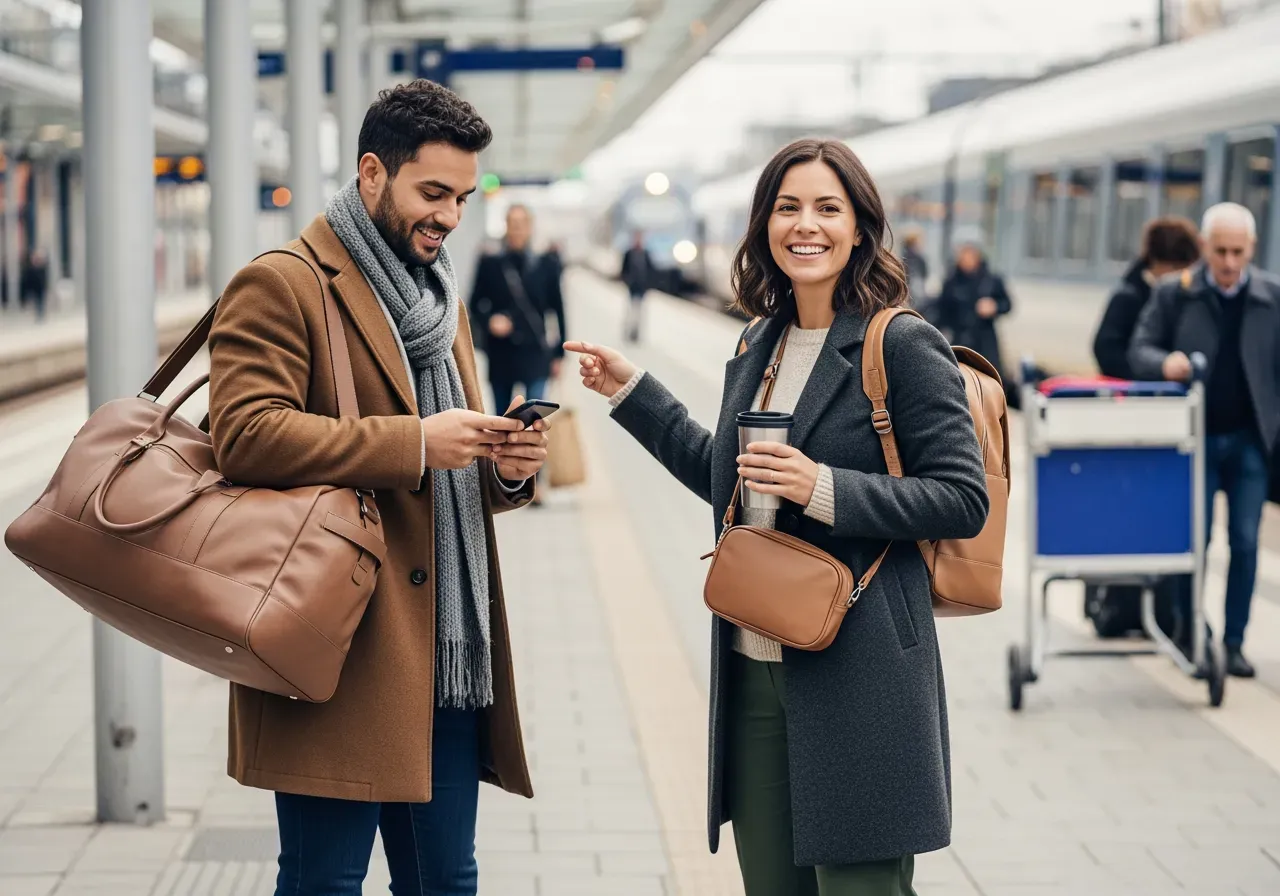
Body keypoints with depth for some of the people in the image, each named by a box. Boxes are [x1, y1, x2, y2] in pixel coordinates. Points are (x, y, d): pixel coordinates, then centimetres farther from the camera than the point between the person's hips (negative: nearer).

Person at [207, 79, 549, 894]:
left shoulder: (442, 298, 22)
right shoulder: (281, 286, -6)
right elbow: (244, 435, -20)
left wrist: (506, 467, 4)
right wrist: (414, 443, -21)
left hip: (445, 664, 8)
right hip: (342, 655, -8)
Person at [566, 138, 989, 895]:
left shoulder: (904, 347, -9)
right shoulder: (760, 347, 13)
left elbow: (964, 499, -13)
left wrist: (824, 488, -22)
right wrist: (633, 392, 21)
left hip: (859, 674, -7)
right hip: (754, 669, 7)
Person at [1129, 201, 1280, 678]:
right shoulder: (1173, 293, -2)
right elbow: (1139, 351, -2)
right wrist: (1164, 362, -24)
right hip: (1196, 437, -1)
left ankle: (1234, 641, 11)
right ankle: (1189, 631, 21)